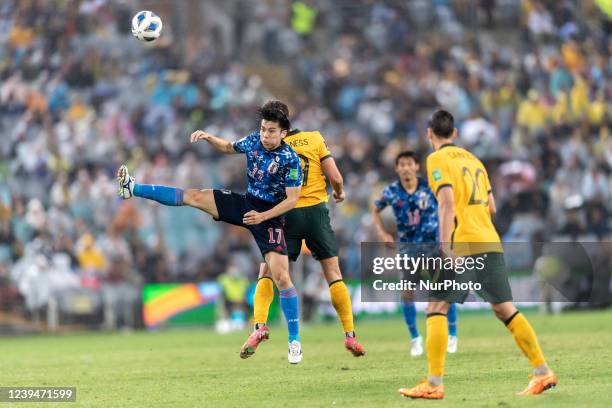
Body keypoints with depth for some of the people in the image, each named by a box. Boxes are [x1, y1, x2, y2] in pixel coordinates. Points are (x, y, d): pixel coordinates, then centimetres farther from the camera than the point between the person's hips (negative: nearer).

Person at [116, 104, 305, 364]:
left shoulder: (290, 159, -19)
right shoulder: (254, 141, -1)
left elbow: (292, 199, -18)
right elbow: (229, 148, 20)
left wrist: (263, 216, -25)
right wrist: (209, 138, 2)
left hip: (269, 216, -6)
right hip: (245, 204, 6)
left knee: (281, 277, -14)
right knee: (194, 197, -2)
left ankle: (295, 341, -7)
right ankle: (133, 189, 7)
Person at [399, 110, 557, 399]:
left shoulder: (437, 159, -2)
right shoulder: (473, 158, 19)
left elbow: (447, 202, -15)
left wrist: (446, 247, -20)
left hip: (463, 244, -7)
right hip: (491, 242, 7)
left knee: (436, 308, -4)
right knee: (504, 308, 10)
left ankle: (434, 384, -13)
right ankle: (543, 372, 6)